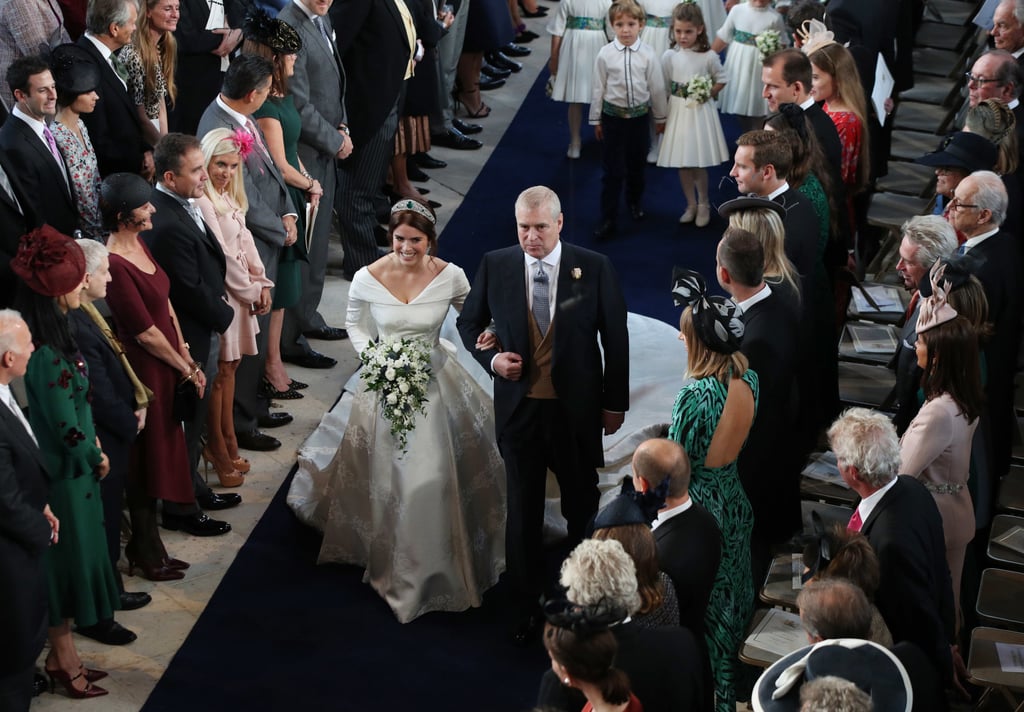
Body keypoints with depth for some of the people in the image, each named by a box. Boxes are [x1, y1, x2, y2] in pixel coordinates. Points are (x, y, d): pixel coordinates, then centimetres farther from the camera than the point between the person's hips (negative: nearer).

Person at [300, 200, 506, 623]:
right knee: (388, 479, 8)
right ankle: (395, 566, 30)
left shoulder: (450, 277, -13)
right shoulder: (367, 279, -12)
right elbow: (354, 323, 5)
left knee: (433, 479, -1)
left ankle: (436, 565, 19)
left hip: (434, 383, 0)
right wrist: (372, 358, -9)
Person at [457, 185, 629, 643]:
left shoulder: (594, 269, -10)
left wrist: (615, 402, 0)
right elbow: (469, 323, 9)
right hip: (519, 408, 1)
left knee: (583, 507, 14)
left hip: (576, 409, -1)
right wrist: (490, 358, -10)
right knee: (523, 513, 11)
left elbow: (615, 339, -2)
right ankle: (528, 608, 25)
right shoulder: (494, 266, -5)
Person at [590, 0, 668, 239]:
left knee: (637, 164, 18)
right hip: (613, 115, -1)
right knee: (612, 169, 0)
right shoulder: (605, 54, -11)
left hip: (639, 115, 1)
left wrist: (661, 117, 8)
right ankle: (608, 218, 7)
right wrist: (595, 119, 4)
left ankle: (635, 202, 44)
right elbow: (598, 88, -2)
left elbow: (657, 87, 1)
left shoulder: (648, 55, -9)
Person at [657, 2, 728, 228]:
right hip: (678, 111, 2)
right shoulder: (669, 57, -5)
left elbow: (721, 80, 4)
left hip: (701, 112, -2)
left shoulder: (709, 56, -9)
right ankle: (691, 205, 24)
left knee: (699, 163, 2)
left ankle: (703, 205, 21)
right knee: (682, 163, 9)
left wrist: (708, 94, -10)